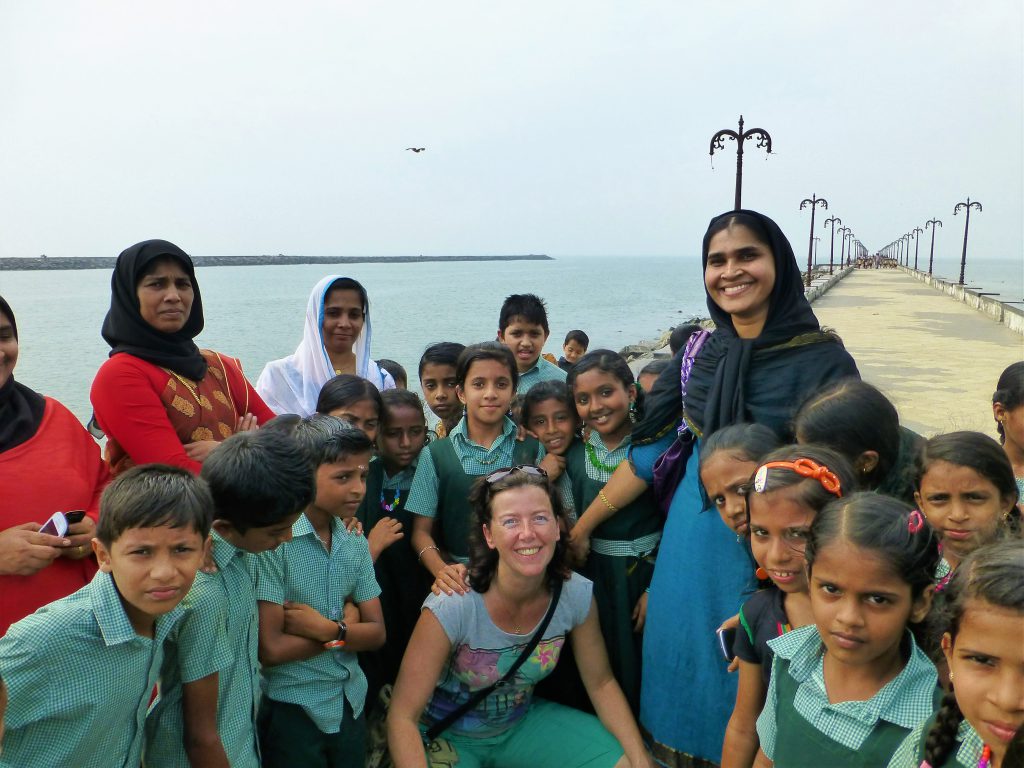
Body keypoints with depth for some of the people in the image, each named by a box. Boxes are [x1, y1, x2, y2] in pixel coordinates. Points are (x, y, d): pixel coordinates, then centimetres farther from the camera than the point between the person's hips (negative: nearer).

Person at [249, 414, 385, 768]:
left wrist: (329, 629, -17)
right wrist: (345, 624, -11)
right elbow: (271, 649, -21)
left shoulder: (355, 543, 1)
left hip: (351, 704, 6)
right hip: (292, 710, -6)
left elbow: (376, 633, 1)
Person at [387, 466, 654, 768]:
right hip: (448, 735, -3)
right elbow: (403, 717, -23)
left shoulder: (577, 595, -16)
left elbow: (601, 684, -1)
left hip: (521, 721, 4)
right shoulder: (452, 605, -29)